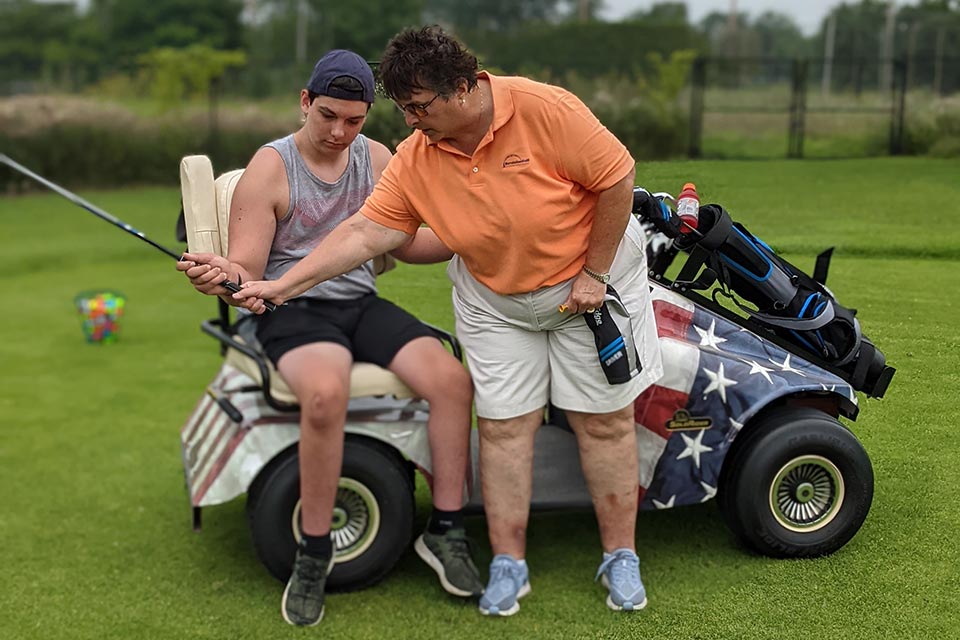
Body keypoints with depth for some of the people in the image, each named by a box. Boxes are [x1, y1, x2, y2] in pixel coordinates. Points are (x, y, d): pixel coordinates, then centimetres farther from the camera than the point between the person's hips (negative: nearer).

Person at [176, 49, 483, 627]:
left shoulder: (377, 159, 9)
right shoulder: (271, 167, -5)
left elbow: (406, 244, 14)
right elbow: (247, 273, -8)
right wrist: (222, 275, -33)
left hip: (361, 303, 5)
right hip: (291, 309, -5)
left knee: (452, 378, -22)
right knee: (326, 391, -38)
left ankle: (445, 530, -7)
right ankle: (314, 552, -20)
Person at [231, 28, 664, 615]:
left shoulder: (544, 109, -26)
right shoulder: (415, 159, -11)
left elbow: (617, 179, -21)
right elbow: (366, 231, -11)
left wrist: (594, 274, -17)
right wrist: (282, 286, -18)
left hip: (590, 281, -3)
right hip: (495, 302, 4)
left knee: (605, 420, 4)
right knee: (504, 425, 2)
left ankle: (621, 557, 17)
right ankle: (509, 564, 14)